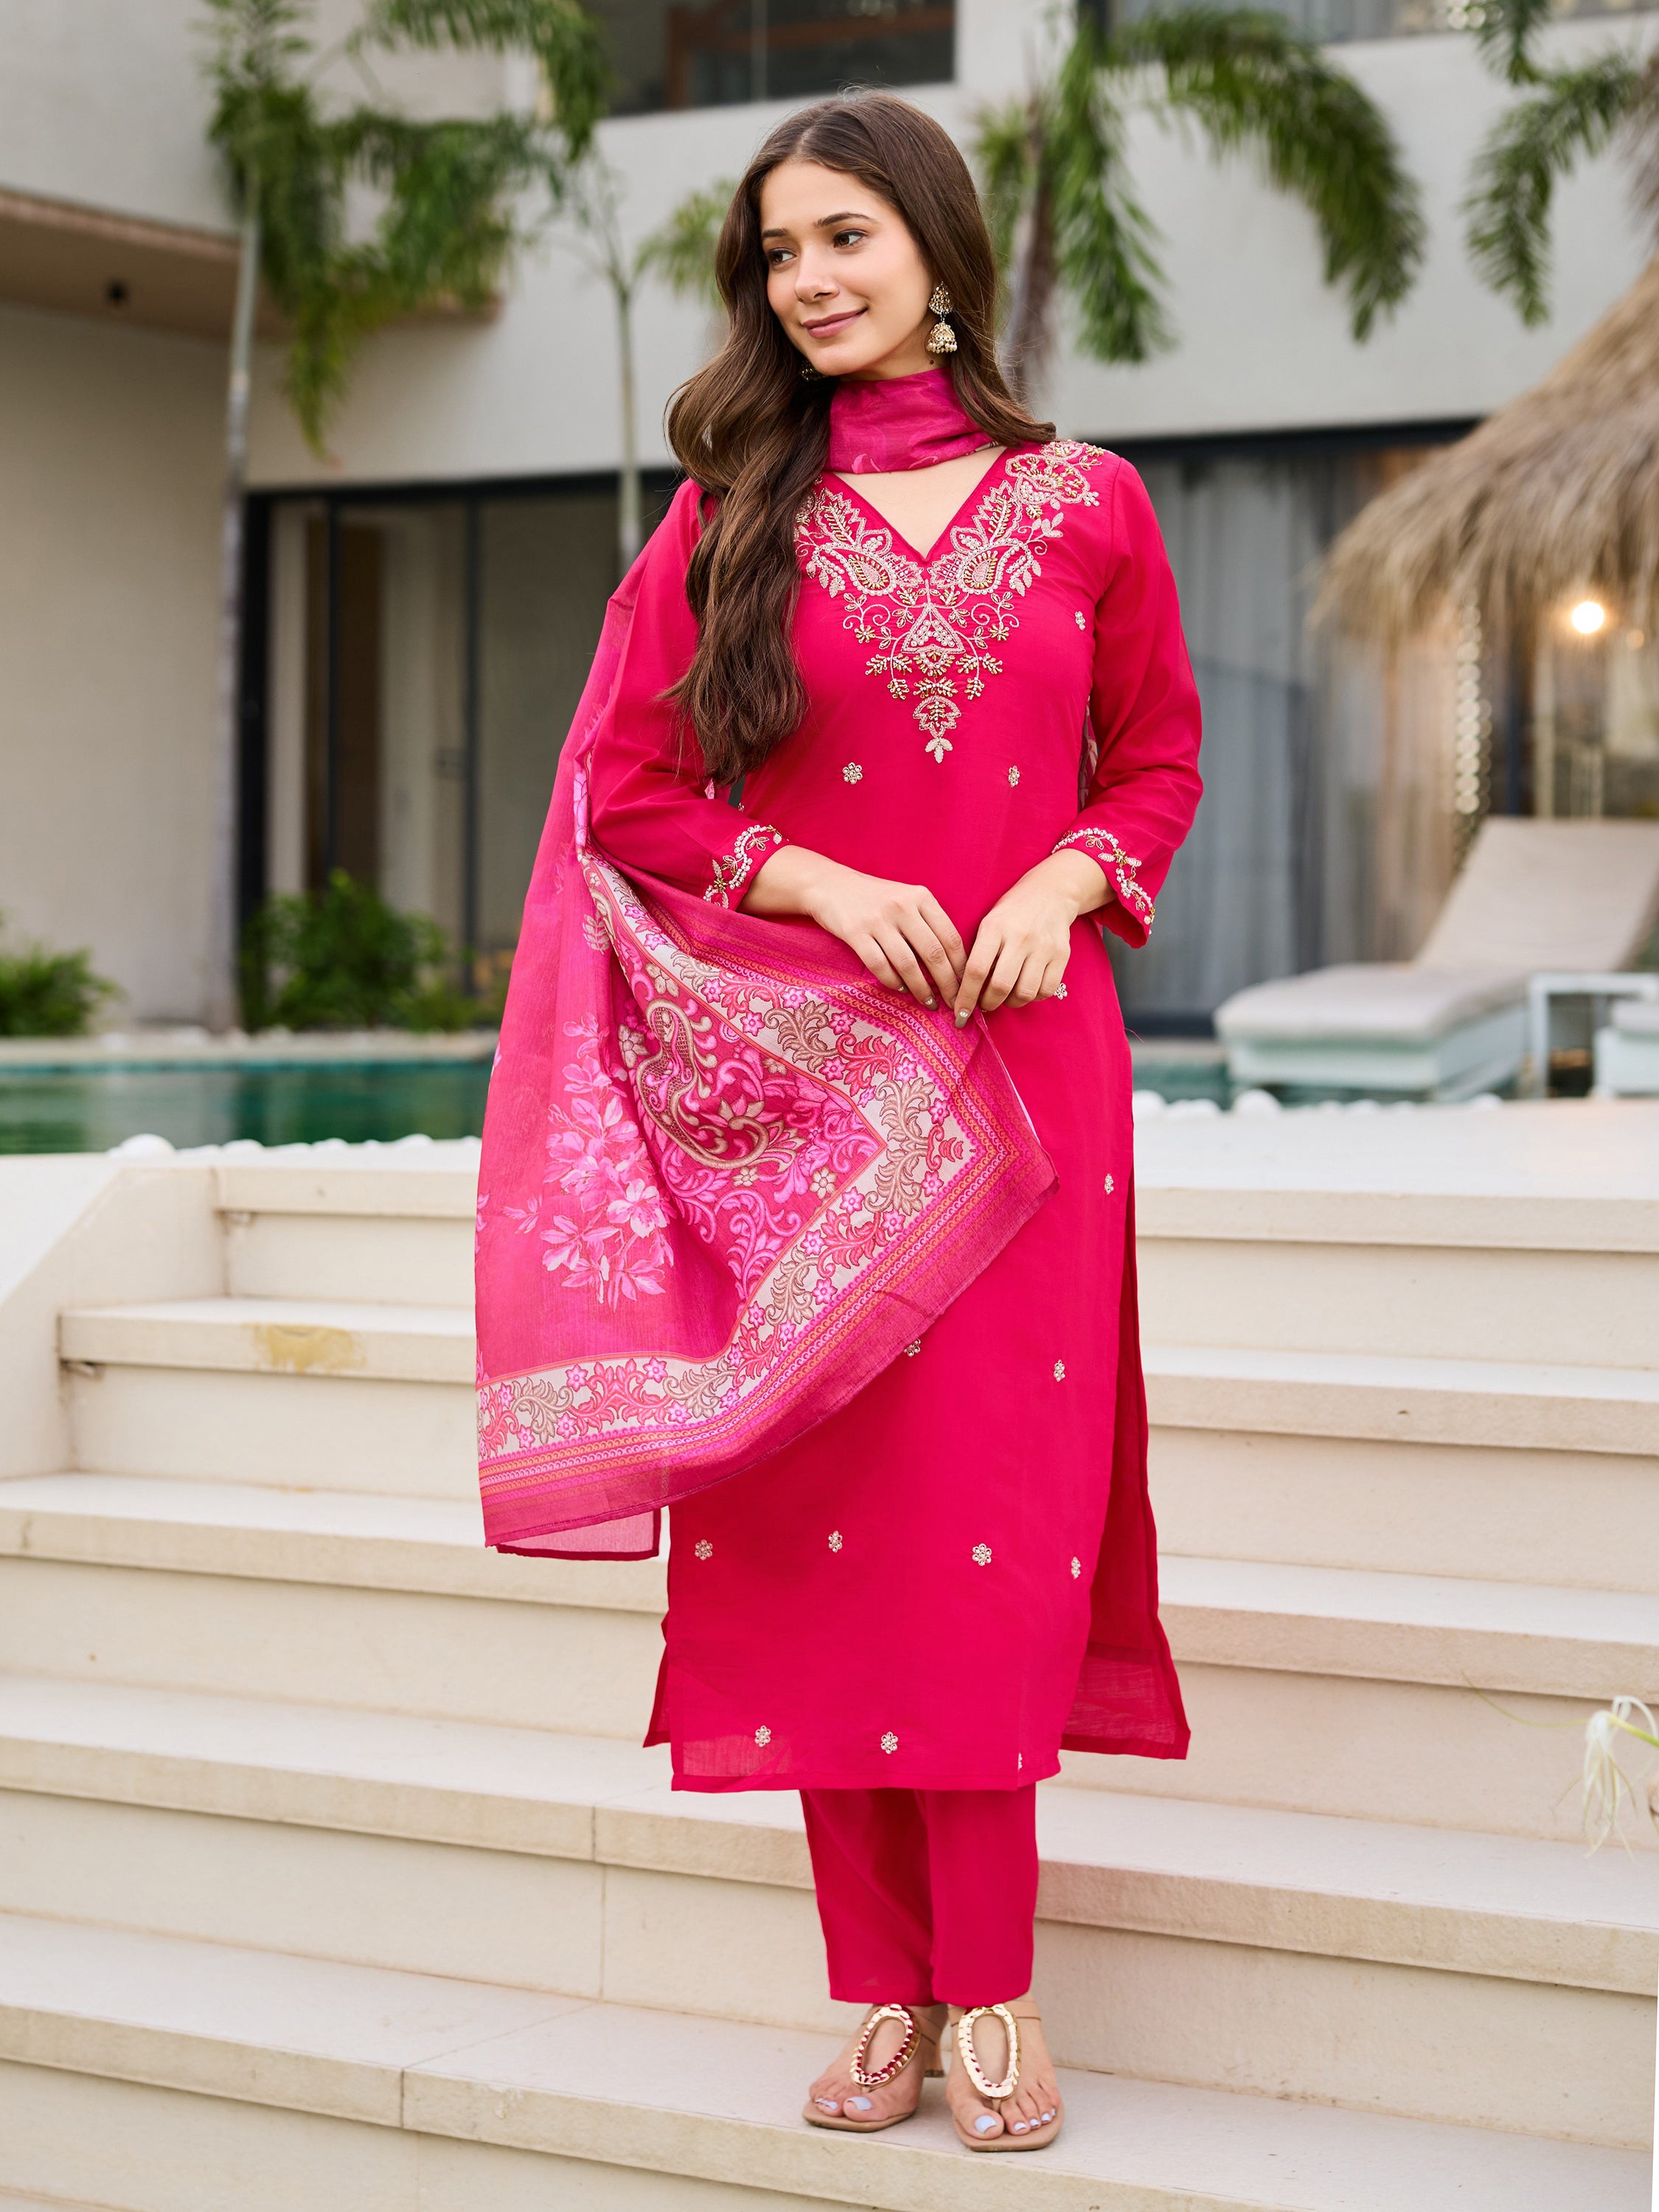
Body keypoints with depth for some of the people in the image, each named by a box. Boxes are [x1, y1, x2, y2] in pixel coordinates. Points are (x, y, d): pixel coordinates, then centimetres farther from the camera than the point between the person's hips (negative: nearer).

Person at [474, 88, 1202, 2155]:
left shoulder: (1084, 508, 6)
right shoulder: (730, 515, 6)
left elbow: (1159, 759, 13)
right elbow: (631, 793, 6)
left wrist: (1068, 882, -6)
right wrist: (816, 881, -9)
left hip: (1020, 1059, 0)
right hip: (795, 1069, 0)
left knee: (996, 1511, -3)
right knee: (827, 1507, 0)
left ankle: (986, 1987, 5)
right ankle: (881, 1987, 9)